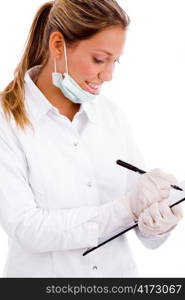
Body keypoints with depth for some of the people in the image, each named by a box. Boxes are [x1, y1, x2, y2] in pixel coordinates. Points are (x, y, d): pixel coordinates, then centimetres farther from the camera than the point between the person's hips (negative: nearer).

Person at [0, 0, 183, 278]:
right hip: (45, 273, -4)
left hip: (119, 269, 4)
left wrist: (158, 224, -22)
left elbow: (140, 204, 0)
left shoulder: (113, 115, -1)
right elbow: (24, 228, -22)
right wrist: (124, 208, -27)